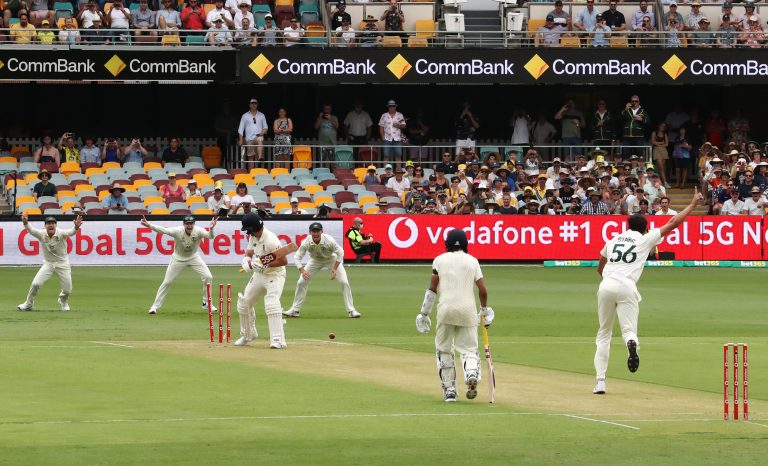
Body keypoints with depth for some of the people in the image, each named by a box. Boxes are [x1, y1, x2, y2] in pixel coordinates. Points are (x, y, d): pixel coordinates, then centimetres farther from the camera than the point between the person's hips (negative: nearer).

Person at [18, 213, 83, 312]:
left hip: (62, 263, -1)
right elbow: (31, 230, -29)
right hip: (48, 263, 1)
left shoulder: (61, 233, -17)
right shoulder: (42, 234, -12)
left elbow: (70, 232, -37)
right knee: (35, 283, -14)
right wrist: (25, 223, -51)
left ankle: (63, 302, 36)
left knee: (67, 289, 1)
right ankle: (28, 304, 8)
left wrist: (76, 227, -61)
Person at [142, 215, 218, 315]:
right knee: (167, 282, -3)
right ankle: (155, 306, 8)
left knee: (208, 277, -10)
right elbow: (163, 230, -39)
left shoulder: (198, 231, -23)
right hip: (178, 258, -2)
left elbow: (210, 236, -39)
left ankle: (207, 303, 8)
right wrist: (149, 225, -55)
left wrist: (211, 229, -63)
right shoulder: (178, 231, -27)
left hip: (193, 257, 2)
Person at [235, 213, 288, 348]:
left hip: (275, 275, -9)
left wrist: (266, 265, -30)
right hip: (259, 275, 9)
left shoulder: (270, 240, -26)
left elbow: (284, 260, -26)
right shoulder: (253, 237, 0)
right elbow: (249, 253, 10)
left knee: (271, 305, -26)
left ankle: (278, 340, -26)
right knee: (244, 304, 13)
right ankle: (247, 335, 33)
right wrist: (248, 262, -13)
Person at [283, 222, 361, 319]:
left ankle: (351, 310, -6)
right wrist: (302, 270, -39)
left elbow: (340, 253, -20)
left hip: (331, 259, -2)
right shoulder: (306, 242, -30)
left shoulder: (329, 240, -34)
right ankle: (295, 310, 8)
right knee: (301, 282, -5)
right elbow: (297, 257, -23)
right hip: (315, 260, 2)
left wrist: (335, 269, -28)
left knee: (344, 282, -15)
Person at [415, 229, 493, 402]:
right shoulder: (472, 261, 9)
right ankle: (472, 374, -24)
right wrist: (485, 310, 20)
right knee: (469, 348, 7)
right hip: (468, 309, 1)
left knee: (444, 350, 11)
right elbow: (483, 290, 4)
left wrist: (424, 313, 6)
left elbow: (432, 289, 1)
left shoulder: (440, 260, 6)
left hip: (446, 308, -1)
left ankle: (449, 390, 7)